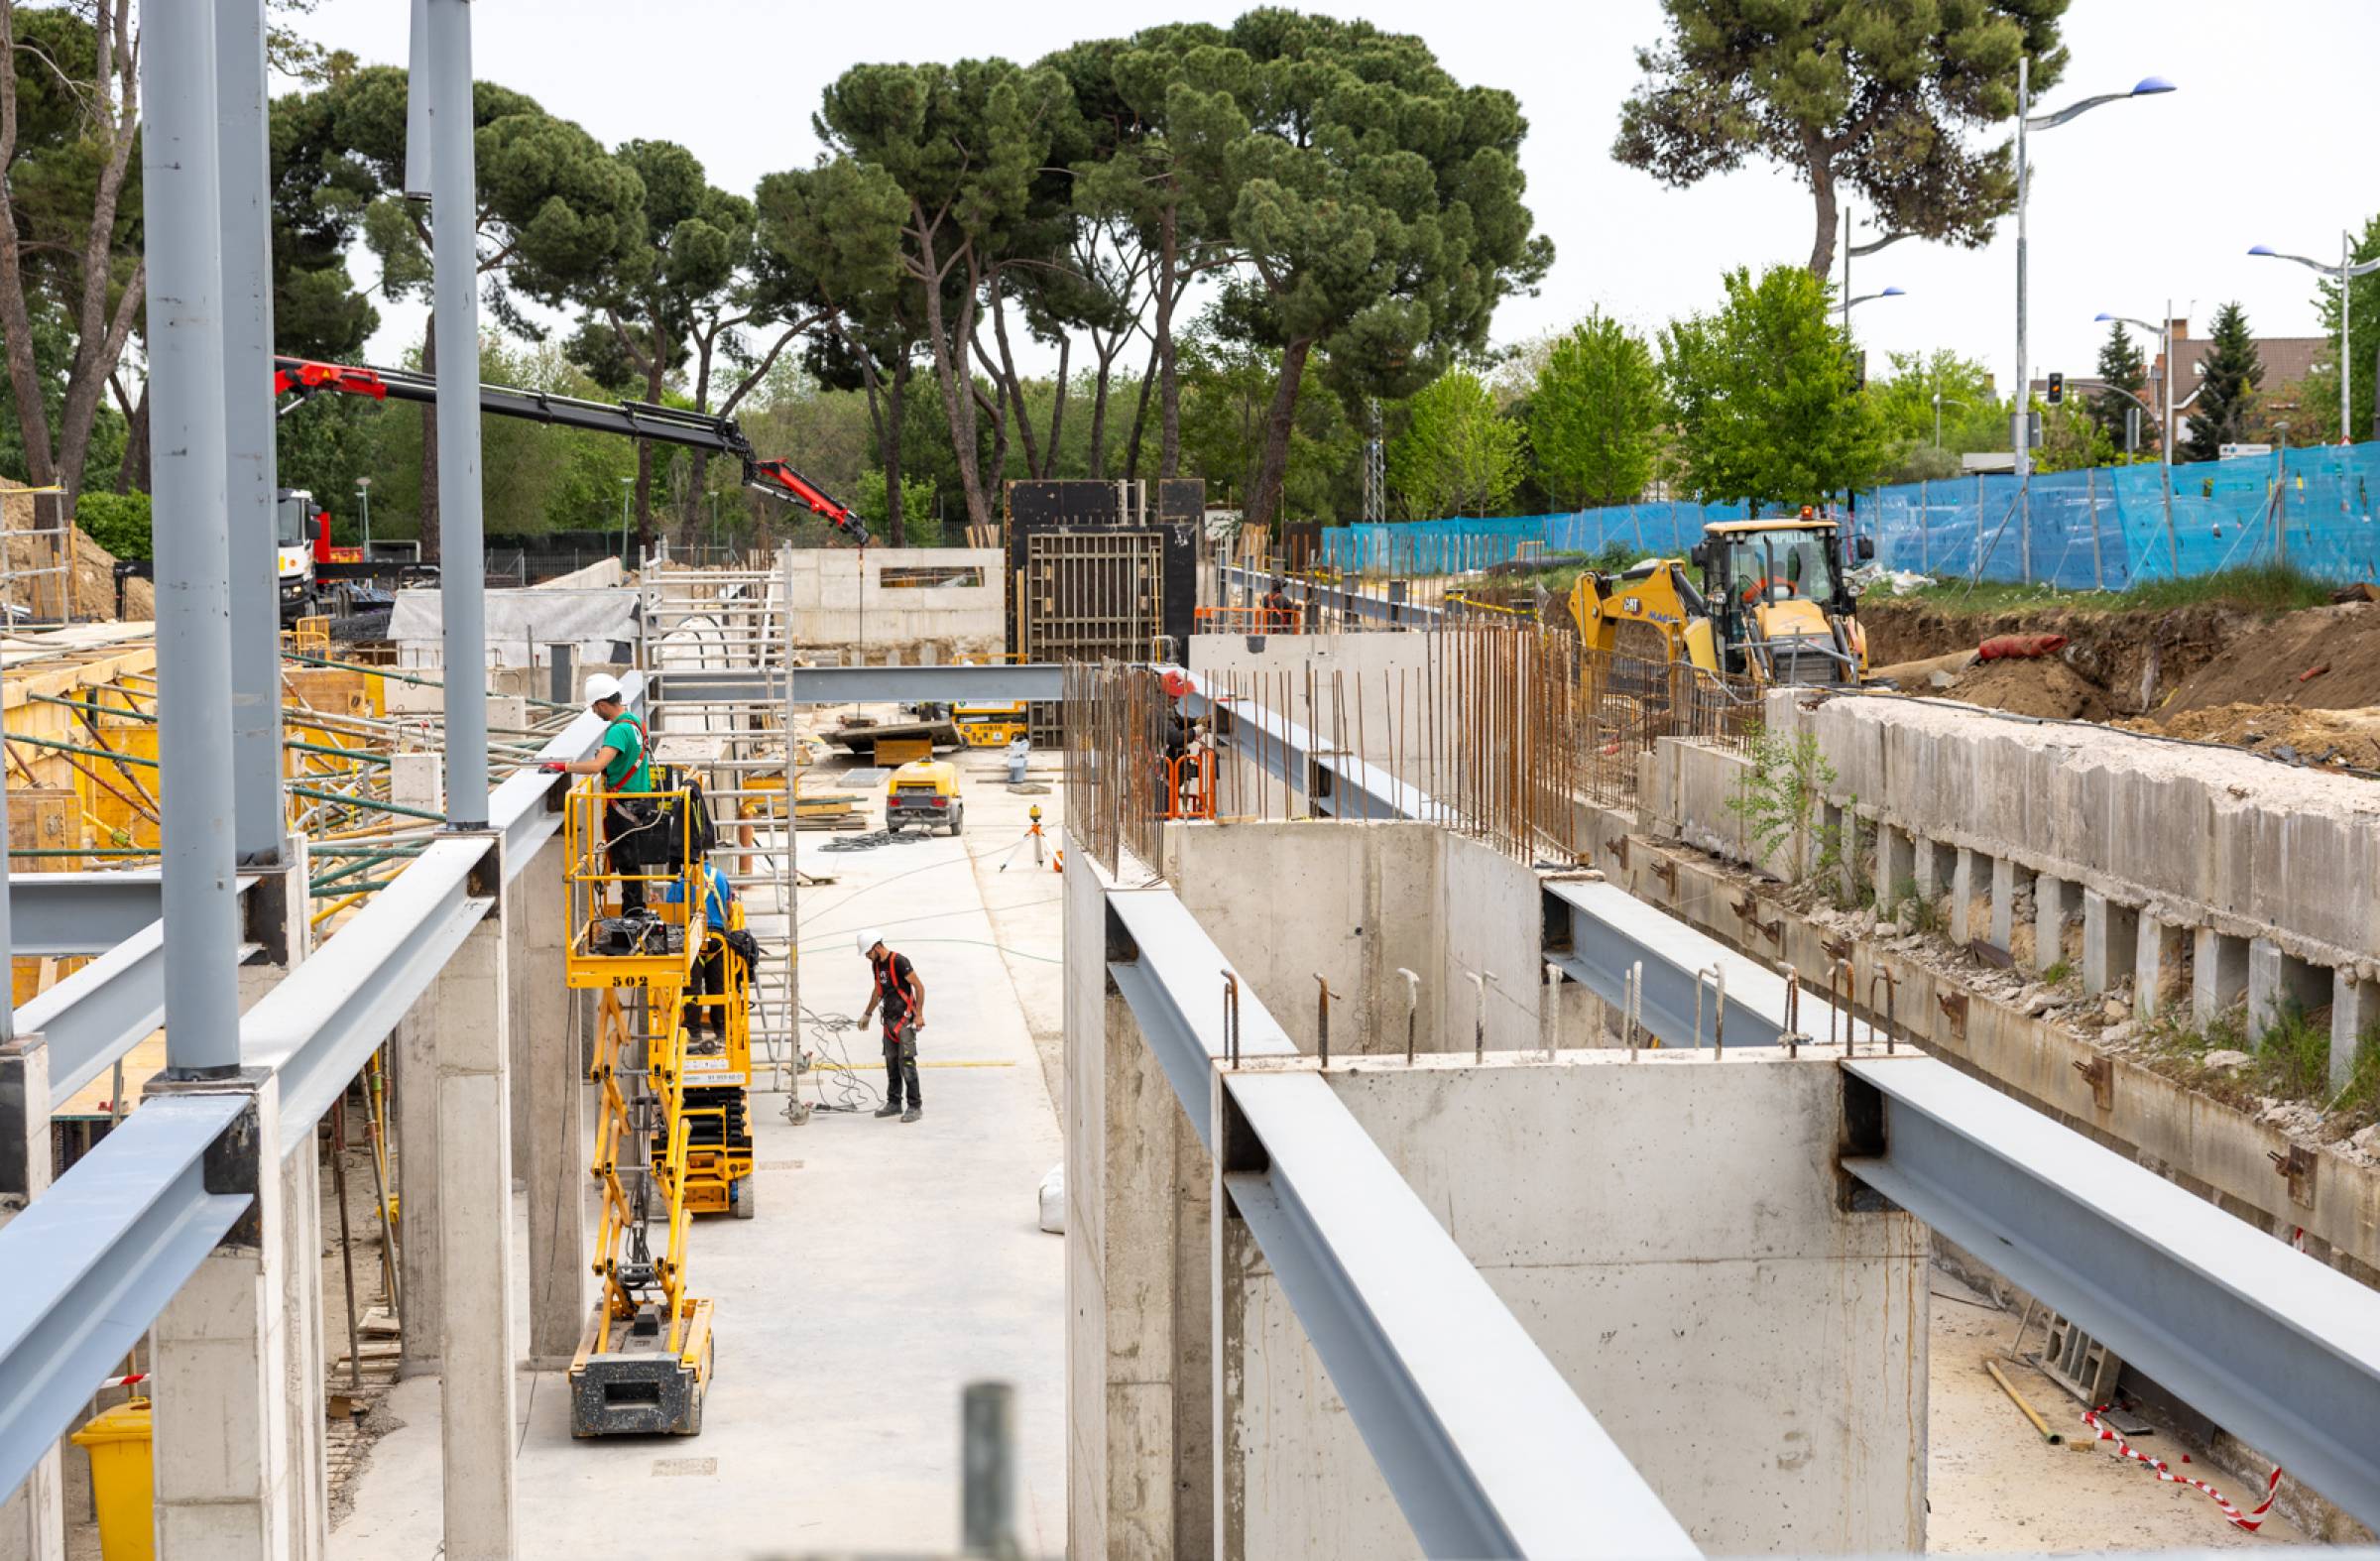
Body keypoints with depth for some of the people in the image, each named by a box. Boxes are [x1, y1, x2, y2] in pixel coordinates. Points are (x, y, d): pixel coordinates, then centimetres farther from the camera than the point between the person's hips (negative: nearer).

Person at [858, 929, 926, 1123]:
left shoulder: (899, 961, -15)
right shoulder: (876, 965, 11)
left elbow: (919, 987, -15)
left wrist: (919, 1014, -19)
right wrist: (867, 1014, 33)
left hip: (905, 1019, -8)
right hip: (889, 1019, 8)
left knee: (906, 1063, -11)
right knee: (891, 1063, 9)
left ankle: (915, 1106, -10)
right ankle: (894, 1103, 17)